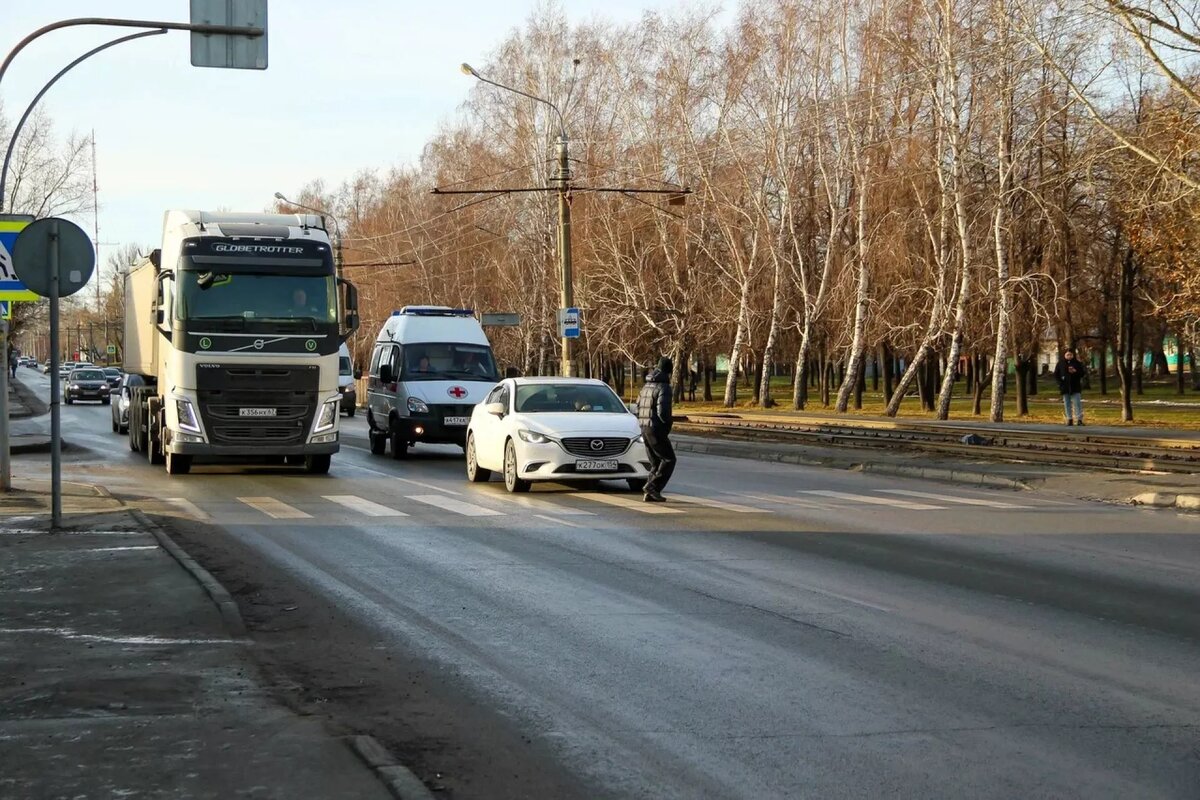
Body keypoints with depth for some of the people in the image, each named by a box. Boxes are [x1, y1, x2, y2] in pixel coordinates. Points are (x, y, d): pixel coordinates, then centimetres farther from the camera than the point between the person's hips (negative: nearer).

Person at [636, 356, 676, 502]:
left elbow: (638, 407, 17)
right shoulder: (664, 388, -14)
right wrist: (668, 424, -5)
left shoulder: (647, 386, 14)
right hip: (656, 430, -8)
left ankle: (651, 493, 6)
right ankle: (653, 486, -11)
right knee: (669, 459, 0)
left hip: (644, 428, 8)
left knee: (656, 462, 13)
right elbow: (662, 412, -22)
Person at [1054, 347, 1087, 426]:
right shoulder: (1060, 364, 5)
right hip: (1065, 387, 1)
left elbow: (1084, 372, 2)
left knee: (1077, 403, -5)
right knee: (1067, 404, 4)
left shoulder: (1077, 363, 3)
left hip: (1075, 387, -1)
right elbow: (1056, 374, 8)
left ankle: (1079, 419, -6)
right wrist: (1060, 381, -8)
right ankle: (1069, 419, 11)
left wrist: (1076, 371, -16)